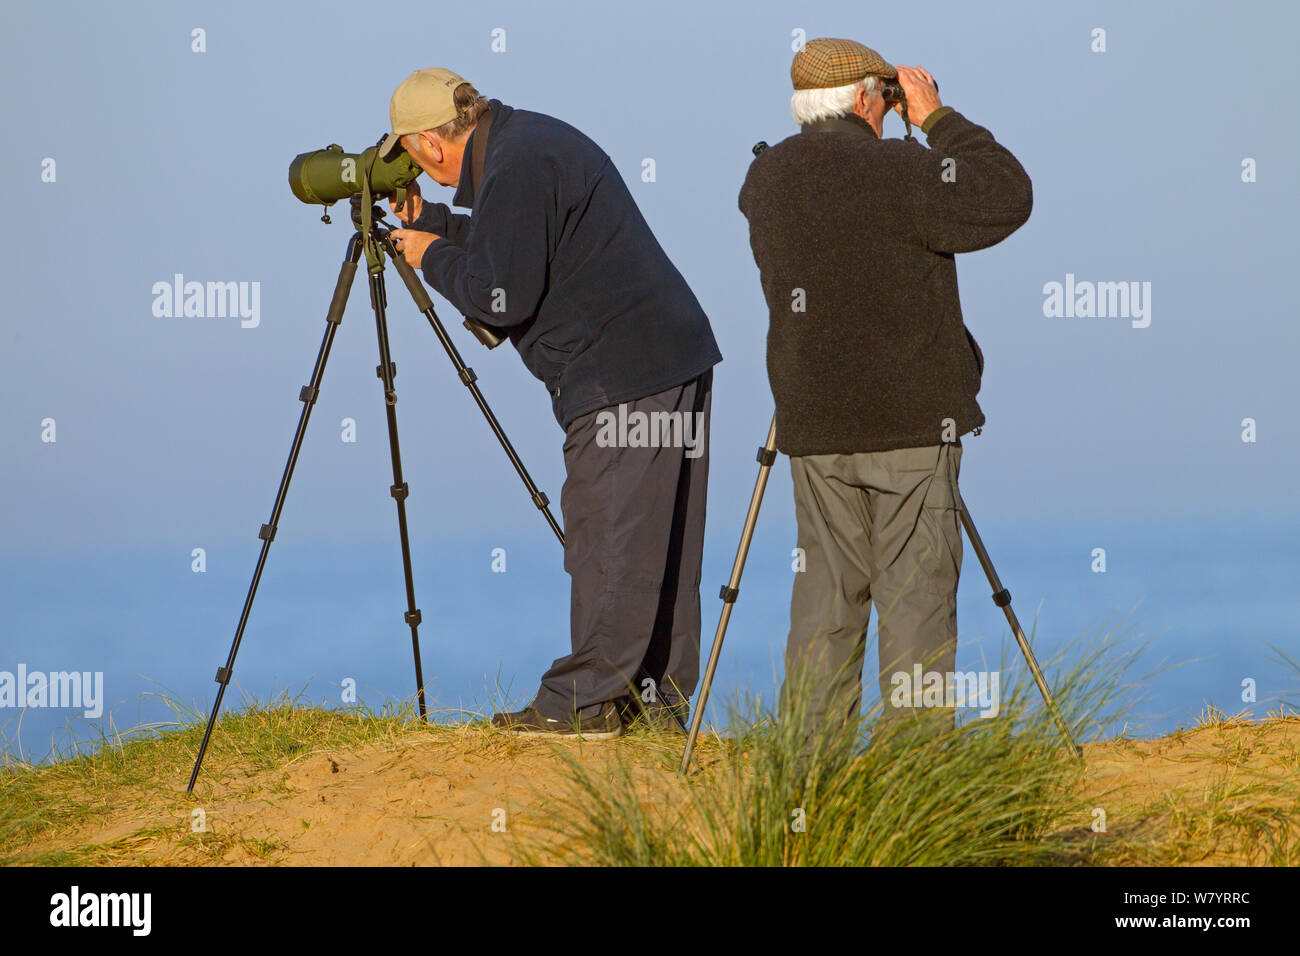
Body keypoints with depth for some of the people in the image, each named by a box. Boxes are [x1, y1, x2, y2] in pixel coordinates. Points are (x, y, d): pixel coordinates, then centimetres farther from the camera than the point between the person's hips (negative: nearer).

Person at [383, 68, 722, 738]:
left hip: (623, 377, -10)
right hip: (675, 359, 11)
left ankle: (585, 701, -4)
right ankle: (658, 697, 14)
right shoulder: (530, 138, 18)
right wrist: (431, 224, 29)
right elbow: (512, 252, 28)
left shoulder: (517, 168, -14)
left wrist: (433, 256, -1)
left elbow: (502, 298, -17)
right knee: (656, 543, 11)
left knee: (606, 537, -6)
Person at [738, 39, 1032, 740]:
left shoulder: (766, 177, 6)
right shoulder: (892, 170, -13)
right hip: (912, 419, -5)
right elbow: (1007, 198, -10)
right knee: (916, 591, 0)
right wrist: (940, 121, -1)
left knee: (826, 589, 11)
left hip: (814, 422, 5)